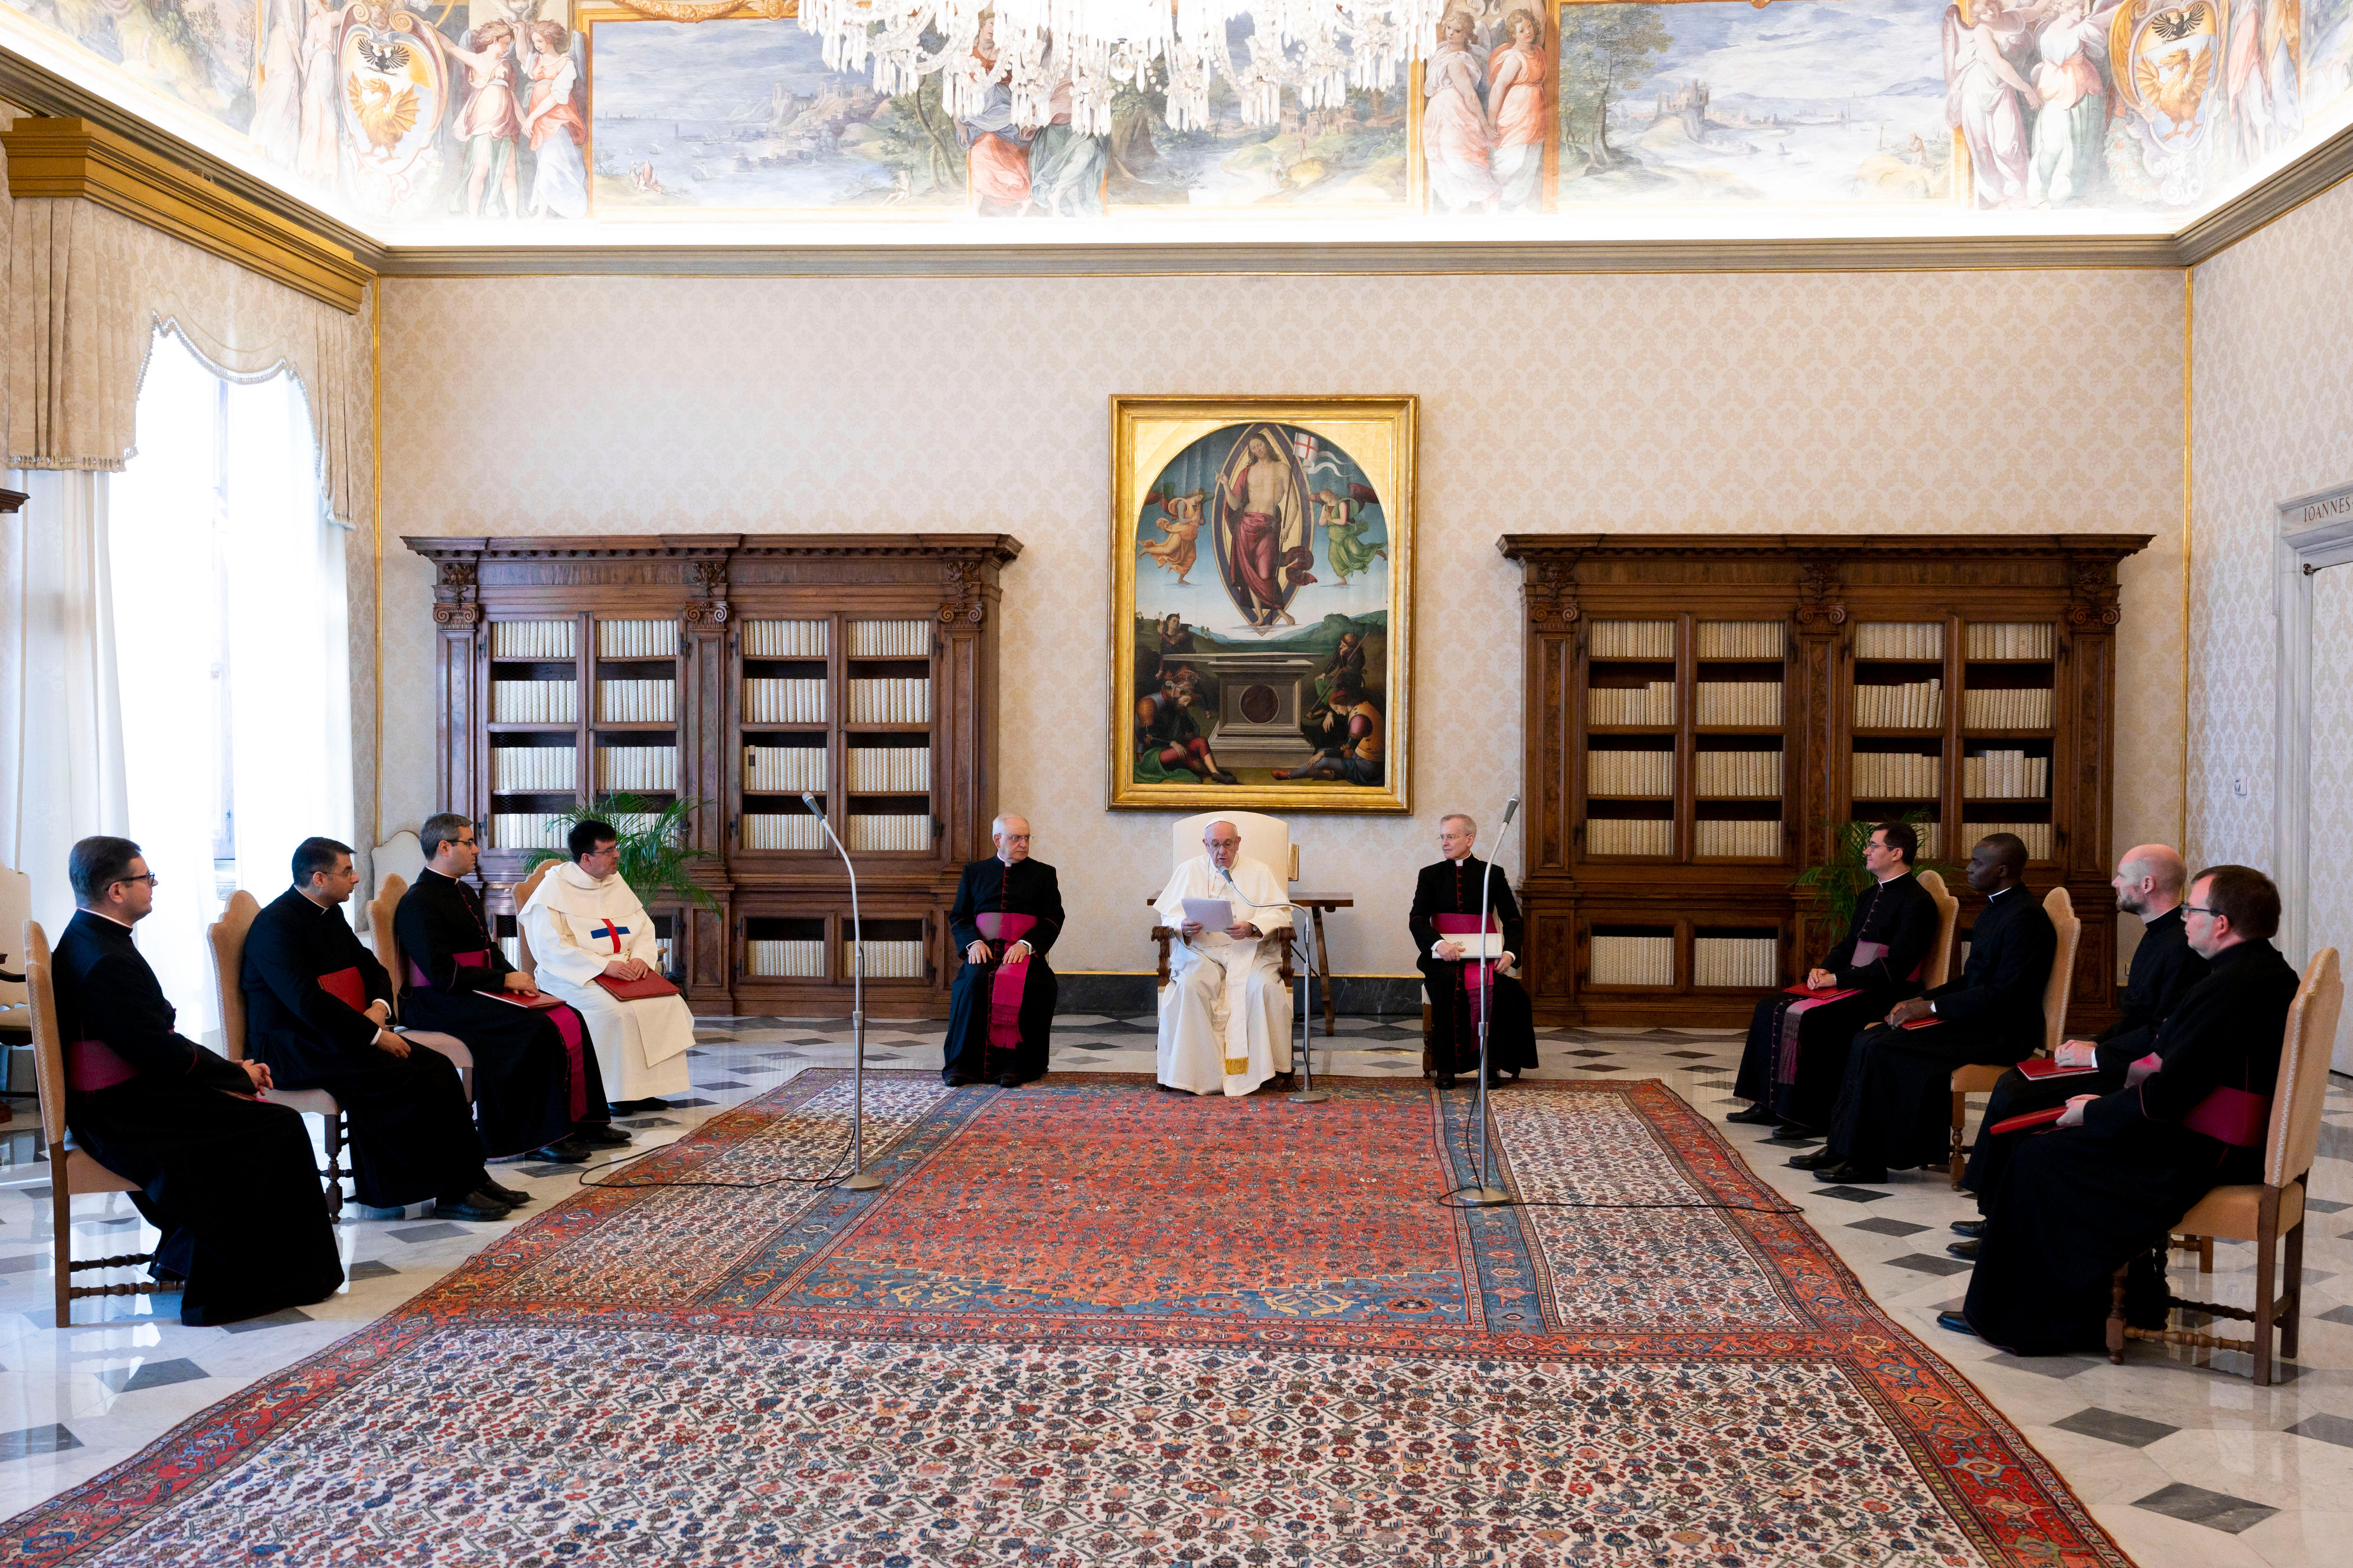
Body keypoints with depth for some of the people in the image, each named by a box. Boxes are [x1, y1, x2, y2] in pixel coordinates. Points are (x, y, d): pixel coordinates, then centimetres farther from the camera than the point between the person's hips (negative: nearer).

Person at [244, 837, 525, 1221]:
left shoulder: (330, 914, 14)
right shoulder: (277, 924, -15)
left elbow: (371, 967, 19)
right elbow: (307, 1002, -24)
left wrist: (379, 1006, -4)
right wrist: (374, 1035, -23)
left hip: (335, 1033, 9)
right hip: (292, 1048, -9)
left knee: (439, 1067, -11)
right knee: (407, 1079, -26)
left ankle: (470, 1178, -9)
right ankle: (452, 1193, -19)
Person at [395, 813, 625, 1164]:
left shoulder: (465, 894, 17)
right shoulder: (419, 903, -13)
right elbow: (443, 975, -20)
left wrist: (514, 978, 2)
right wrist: (505, 980, -15)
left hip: (479, 991, 9)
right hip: (439, 1004, -9)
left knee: (570, 1021, -9)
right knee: (537, 1029, -27)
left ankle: (581, 1121, -5)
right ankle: (542, 1135, -18)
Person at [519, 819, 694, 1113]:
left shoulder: (616, 882, 15)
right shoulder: (554, 888, -6)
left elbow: (645, 927, 17)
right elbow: (550, 947, -15)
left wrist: (641, 957, -6)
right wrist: (604, 966, -23)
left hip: (624, 970, 6)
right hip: (575, 976, -6)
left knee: (670, 1004, -18)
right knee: (615, 1011, -34)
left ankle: (648, 1087, -12)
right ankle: (618, 1092, -19)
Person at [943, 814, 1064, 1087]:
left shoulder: (1043, 873, 14)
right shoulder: (974, 872, 19)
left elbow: (1053, 919, 5)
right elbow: (958, 917, 15)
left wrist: (1025, 944, -12)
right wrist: (974, 942, -6)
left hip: (1025, 950, -1)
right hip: (983, 949, 1)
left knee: (1017, 985, -34)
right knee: (975, 982, -31)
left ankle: (1014, 1065, -28)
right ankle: (963, 1065, -25)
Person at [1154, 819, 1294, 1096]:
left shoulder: (1260, 872, 11)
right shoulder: (1189, 871, 14)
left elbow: (1279, 913, 1)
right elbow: (1169, 915, 9)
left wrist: (1251, 928, -19)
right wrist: (1184, 926, -15)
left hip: (1251, 951, 0)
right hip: (1202, 951, 1)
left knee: (1263, 986, -33)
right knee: (1190, 986, -32)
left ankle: (1267, 1066, -21)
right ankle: (1196, 1071, -27)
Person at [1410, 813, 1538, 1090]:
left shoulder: (1492, 874, 10)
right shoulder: (1430, 875, 11)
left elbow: (1512, 920, 4)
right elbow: (1416, 920, -2)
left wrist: (1509, 952, -17)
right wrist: (1439, 943, -23)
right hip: (1442, 955, 0)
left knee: (1487, 985, -34)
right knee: (1446, 983, -33)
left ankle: (1490, 1063, -24)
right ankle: (1446, 1065, -26)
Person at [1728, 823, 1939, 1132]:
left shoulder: (1917, 902, -12)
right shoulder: (1870, 897, 18)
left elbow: (1895, 966, -19)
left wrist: (1837, 979, -19)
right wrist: (1824, 969, 0)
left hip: (1886, 995, -9)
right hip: (1852, 985, 9)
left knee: (1809, 1018, -29)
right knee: (1771, 1008, -5)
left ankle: (1811, 1116, -19)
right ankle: (1770, 1104, -5)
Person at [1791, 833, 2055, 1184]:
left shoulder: (2025, 918, -17)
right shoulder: (1996, 908, 16)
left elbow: (2003, 995, -23)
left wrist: (1932, 1007, -19)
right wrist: (1920, 1000, 5)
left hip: (2000, 1033, -10)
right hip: (1975, 1020, 10)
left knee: (1881, 1050, -20)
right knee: (1867, 1040, -2)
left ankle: (1865, 1160, -11)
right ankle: (1842, 1146, -3)